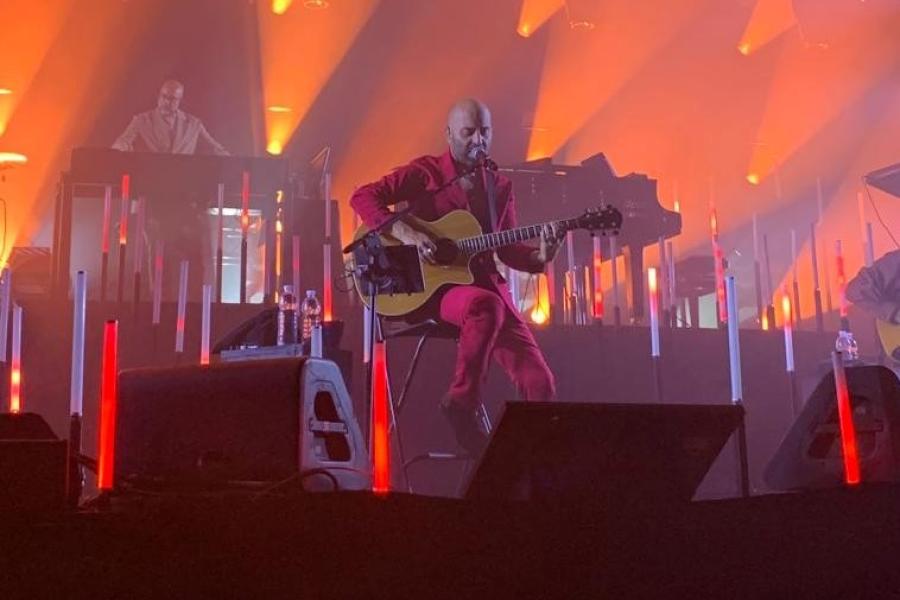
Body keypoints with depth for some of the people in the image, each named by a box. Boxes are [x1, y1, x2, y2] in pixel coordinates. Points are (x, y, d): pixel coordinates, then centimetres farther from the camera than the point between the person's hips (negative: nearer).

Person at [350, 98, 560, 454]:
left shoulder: (500, 187, 13)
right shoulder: (425, 173, 0)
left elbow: (506, 249, 15)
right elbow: (363, 197, -8)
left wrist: (539, 257, -5)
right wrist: (404, 232, -21)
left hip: (486, 286, 4)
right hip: (432, 287, -4)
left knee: (539, 384, -13)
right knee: (486, 305, -40)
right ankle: (461, 405, -21)